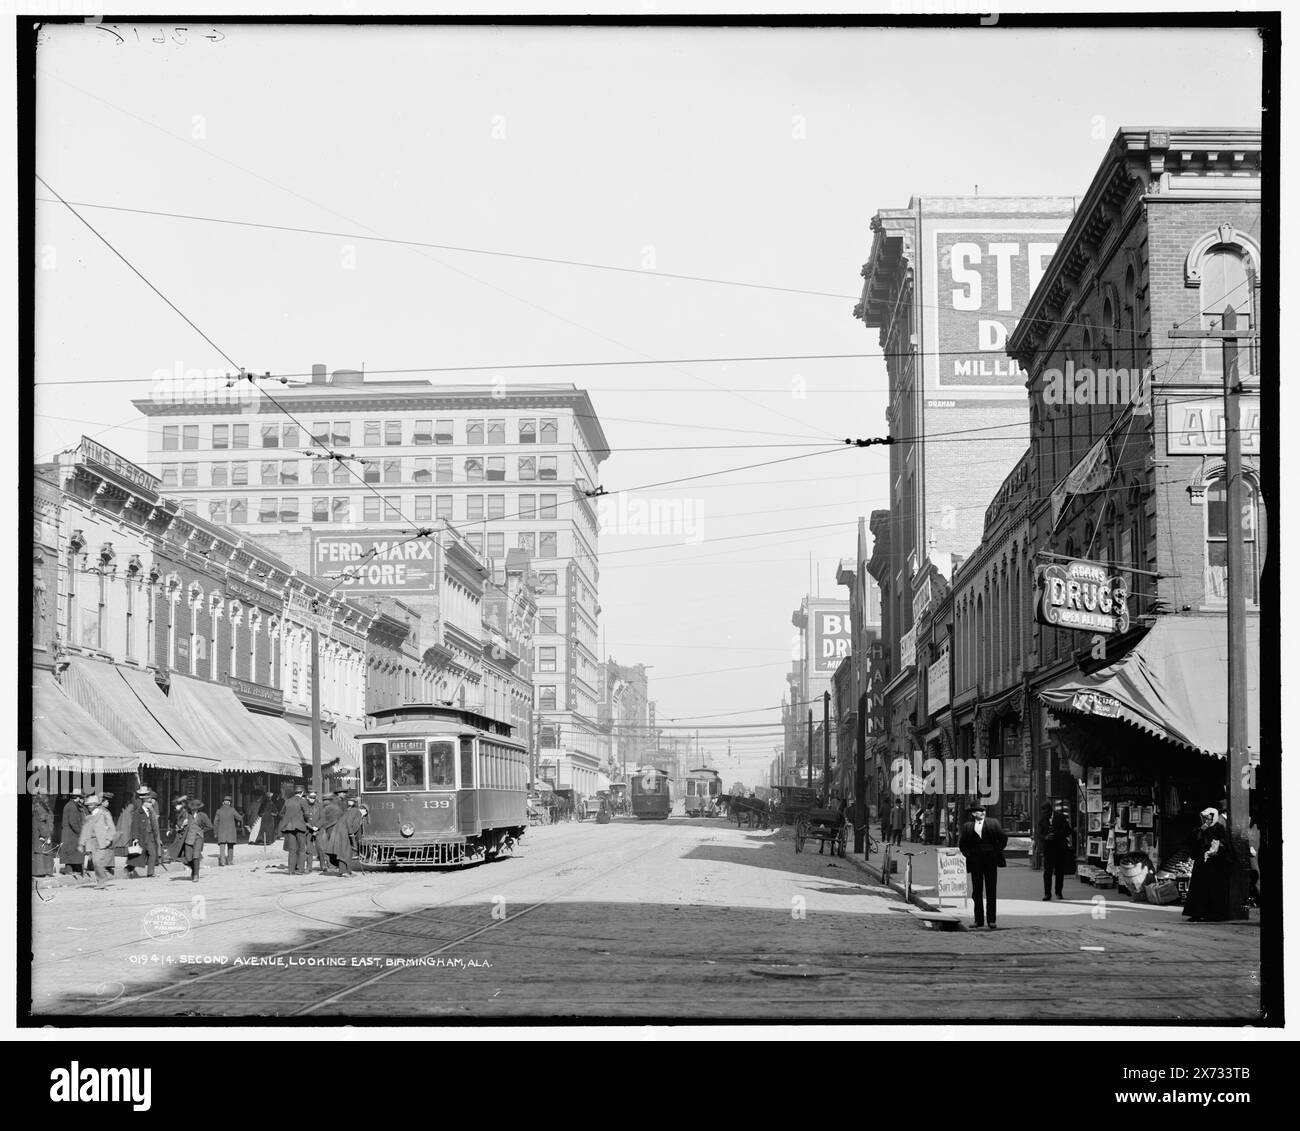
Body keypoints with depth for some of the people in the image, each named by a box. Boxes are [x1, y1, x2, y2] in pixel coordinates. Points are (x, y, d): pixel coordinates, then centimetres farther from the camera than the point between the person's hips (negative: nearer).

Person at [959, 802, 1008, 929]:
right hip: (975, 862, 1)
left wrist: (997, 851, 0)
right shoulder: (967, 826, 5)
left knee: (991, 891, 1)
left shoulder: (993, 822, 5)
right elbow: (962, 844, 10)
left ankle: (992, 920, 4)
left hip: (990, 861, 0)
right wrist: (968, 855, 0)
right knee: (977, 891, 3)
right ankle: (978, 920, 10)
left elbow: (1003, 838, 6)